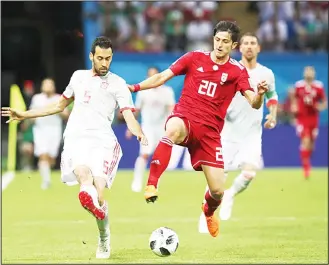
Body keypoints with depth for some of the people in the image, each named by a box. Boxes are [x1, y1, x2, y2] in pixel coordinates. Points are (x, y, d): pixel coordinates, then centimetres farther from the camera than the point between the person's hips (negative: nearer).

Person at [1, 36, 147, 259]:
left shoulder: (117, 84, 13)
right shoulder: (79, 76, 25)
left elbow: (129, 116, 1)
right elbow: (60, 106, 38)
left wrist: (138, 131, -23)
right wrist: (24, 115, 40)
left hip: (102, 140, -2)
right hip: (76, 138, 2)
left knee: (99, 192, -20)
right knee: (82, 173, -34)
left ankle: (104, 240, -3)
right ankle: (88, 193, -66)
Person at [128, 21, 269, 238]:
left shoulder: (237, 71, 3)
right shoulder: (194, 58, 4)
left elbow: (254, 103, -6)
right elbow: (162, 77, 6)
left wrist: (260, 94, -29)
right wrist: (135, 87, -6)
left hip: (210, 130, 1)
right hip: (184, 118, -1)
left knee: (218, 191, -3)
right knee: (174, 130, -42)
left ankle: (209, 212, 36)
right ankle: (151, 186, -44)